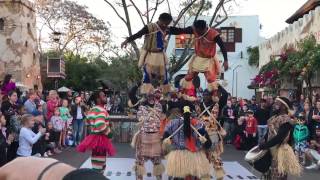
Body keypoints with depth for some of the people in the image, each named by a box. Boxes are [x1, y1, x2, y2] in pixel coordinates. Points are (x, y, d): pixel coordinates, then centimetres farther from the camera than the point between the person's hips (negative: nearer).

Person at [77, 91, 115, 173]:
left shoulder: (92, 110, 12)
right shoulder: (101, 110, -19)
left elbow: (87, 122, 23)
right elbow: (101, 125, -32)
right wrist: (108, 132, -16)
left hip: (93, 137, 10)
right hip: (100, 138, -10)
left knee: (96, 163, 20)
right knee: (100, 165, -2)